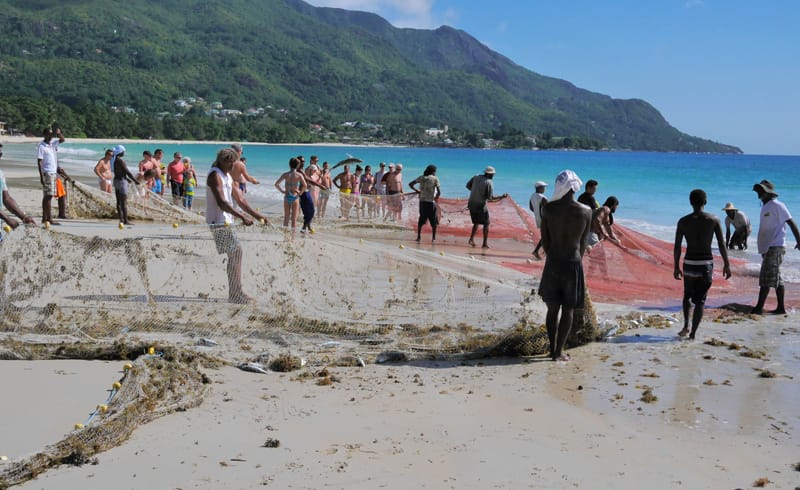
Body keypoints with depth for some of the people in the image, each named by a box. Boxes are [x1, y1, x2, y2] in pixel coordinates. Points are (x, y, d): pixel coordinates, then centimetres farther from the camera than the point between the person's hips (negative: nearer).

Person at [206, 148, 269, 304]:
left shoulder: (228, 177, 18)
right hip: (218, 222, -10)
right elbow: (221, 202, -23)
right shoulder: (215, 175, -11)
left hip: (226, 222, 10)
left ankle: (236, 294, 14)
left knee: (235, 253, 8)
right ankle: (236, 295, -12)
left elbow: (240, 200, 21)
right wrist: (242, 217, -31)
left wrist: (258, 216, 12)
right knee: (235, 252, -14)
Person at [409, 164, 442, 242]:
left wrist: (416, 190, 18)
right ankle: (433, 237, 8)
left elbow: (410, 184, 8)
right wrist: (436, 198, 6)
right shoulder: (435, 179, -4)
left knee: (421, 219, 16)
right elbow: (439, 192, -10)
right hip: (431, 202, -4)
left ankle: (418, 236, 14)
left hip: (422, 201, 4)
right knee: (433, 220, 8)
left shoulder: (421, 177, 7)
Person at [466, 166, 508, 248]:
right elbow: (490, 197, -16)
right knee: (486, 224, 9)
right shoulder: (489, 183, -14)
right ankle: (485, 243, 7)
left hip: (471, 204, 5)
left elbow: (468, 185, 11)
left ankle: (471, 239, 8)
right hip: (481, 205, -5)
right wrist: (502, 197, -5)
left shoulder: (476, 177, 2)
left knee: (476, 222, 22)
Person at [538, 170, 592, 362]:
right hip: (573, 263, -1)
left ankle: (553, 349, 19)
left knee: (552, 308, 14)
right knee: (568, 310, 9)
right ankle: (558, 352, 9)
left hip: (553, 262, 1)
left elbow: (545, 240, 0)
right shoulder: (586, 212, -7)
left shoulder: (548, 208, -7)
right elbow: (583, 243, 3)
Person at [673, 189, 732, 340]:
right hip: (706, 264, -1)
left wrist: (676, 267, 8)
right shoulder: (714, 220, -3)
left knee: (687, 295, 21)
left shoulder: (683, 221, -2)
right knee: (700, 300, 7)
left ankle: (686, 326, 7)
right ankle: (693, 333, 2)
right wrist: (726, 265, 4)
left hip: (689, 263, 1)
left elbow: (677, 247, -1)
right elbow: (722, 245, -3)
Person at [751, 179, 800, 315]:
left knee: (766, 279, -11)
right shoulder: (765, 207, 18)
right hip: (767, 247, 10)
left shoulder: (777, 206, -9)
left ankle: (759, 307, -13)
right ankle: (781, 308, 15)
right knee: (776, 279, 11)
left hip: (775, 247, -10)